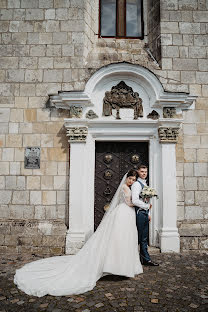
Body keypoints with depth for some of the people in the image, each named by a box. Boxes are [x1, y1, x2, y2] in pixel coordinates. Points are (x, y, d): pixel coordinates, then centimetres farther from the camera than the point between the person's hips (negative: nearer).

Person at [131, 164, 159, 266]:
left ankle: (146, 259, 20)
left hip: (145, 213, 9)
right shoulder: (136, 184, -11)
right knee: (138, 238, -2)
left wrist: (148, 214, 19)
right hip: (140, 213, -9)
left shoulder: (145, 184, 18)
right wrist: (147, 206, -11)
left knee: (144, 239, 13)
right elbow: (135, 201, -22)